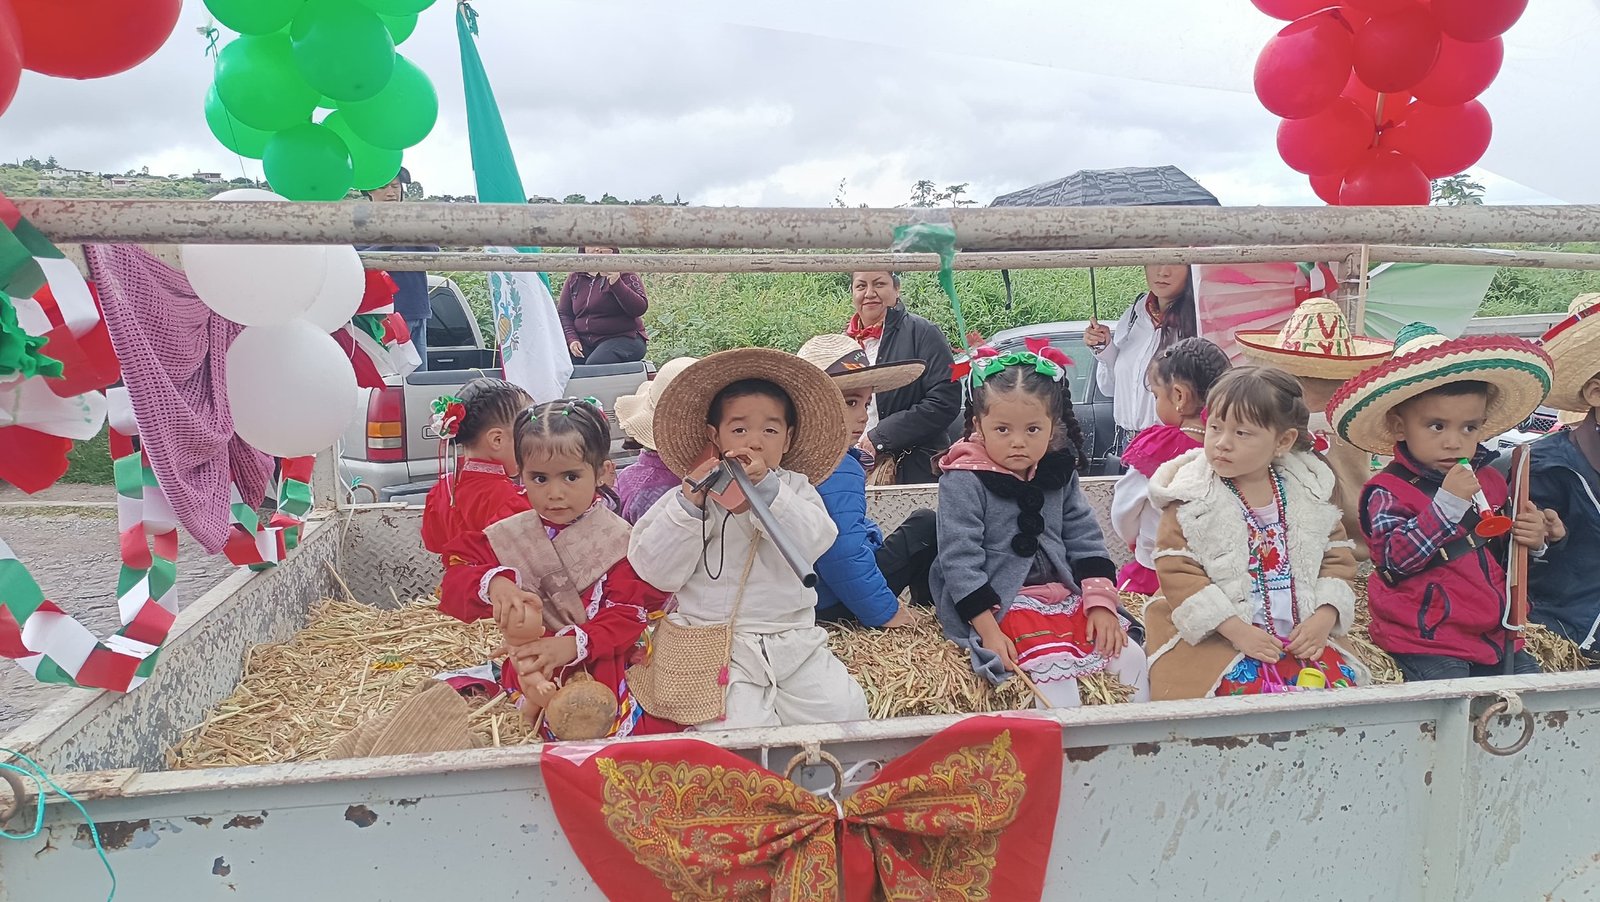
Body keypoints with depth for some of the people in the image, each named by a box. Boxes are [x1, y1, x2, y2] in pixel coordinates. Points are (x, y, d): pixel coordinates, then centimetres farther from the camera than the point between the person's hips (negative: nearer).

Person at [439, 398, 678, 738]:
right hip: (533, 670, 0)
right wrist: (493, 583, -23)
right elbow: (455, 576, 0)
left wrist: (574, 644, -27)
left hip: (603, 665, 0)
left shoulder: (616, 539, -4)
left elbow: (627, 615, -10)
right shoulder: (509, 537, 6)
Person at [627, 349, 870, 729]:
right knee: (744, 733, -20)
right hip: (716, 646, -2)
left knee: (846, 710, -9)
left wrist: (767, 487, -25)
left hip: (792, 640, 3)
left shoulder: (796, 489, 6)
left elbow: (811, 543, -14)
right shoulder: (693, 494, 1)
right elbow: (659, 572, -6)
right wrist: (689, 505, -17)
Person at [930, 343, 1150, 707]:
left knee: (1130, 657, -2)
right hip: (1004, 602, -6)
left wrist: (1100, 604, -2)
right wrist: (988, 632, -19)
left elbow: (1085, 539, 10)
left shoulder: (1059, 472, 6)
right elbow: (959, 560, -15)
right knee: (1056, 671, -27)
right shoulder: (962, 481, -13)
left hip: (1065, 595, 7)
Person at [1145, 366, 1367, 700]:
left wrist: (1323, 619, -5)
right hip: (1217, 636, -4)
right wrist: (1236, 630, -17)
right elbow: (1176, 572, -11)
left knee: (1340, 682, -17)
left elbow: (1338, 558, 12)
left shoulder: (1308, 492, 8)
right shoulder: (1193, 497, -5)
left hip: (1300, 635, 4)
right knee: (1252, 687, -28)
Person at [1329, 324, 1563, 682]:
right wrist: (1446, 503, -27)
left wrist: (1530, 542, 2)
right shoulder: (1388, 492, -11)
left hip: (1495, 631, 7)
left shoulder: (1490, 481, 12)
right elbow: (1395, 560, -24)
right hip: (1427, 640, -7)